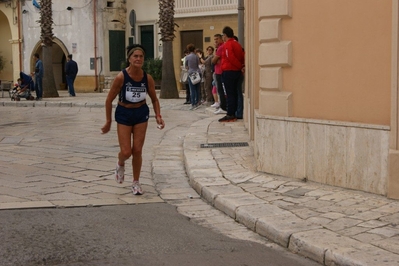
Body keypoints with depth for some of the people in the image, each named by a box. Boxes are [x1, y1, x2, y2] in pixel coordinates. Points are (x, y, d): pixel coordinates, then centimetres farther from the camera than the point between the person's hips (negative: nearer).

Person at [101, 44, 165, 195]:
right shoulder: (121, 77, -19)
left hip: (141, 113, 2)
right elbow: (109, 100, -10)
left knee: (137, 151, 3)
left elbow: (154, 99, 5)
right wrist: (108, 122, -7)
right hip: (124, 114, -2)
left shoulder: (147, 78, -10)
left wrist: (158, 116, -9)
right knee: (126, 152, -5)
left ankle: (136, 182, 20)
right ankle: (120, 165, 33)